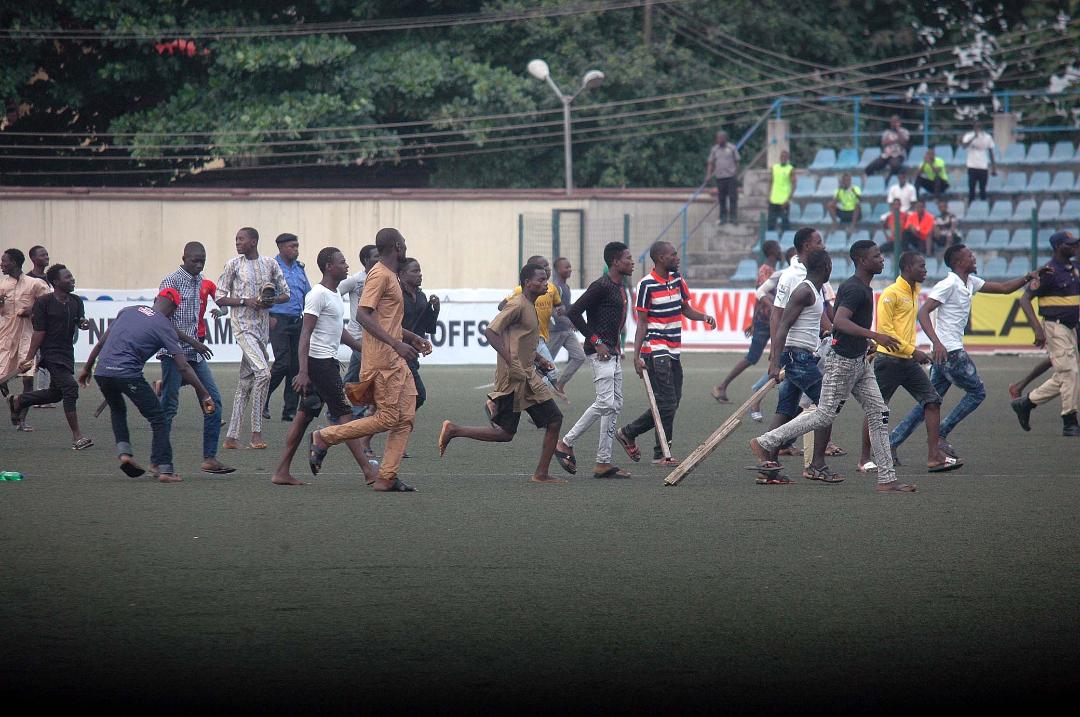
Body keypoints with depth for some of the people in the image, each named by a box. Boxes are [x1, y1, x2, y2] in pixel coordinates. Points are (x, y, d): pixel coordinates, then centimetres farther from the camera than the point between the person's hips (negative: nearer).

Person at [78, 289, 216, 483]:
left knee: (117, 410, 32)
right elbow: (183, 367, -2)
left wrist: (87, 368, 31)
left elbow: (101, 343, 21)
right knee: (158, 418, 6)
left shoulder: (128, 311, 18)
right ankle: (164, 469, -1)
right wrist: (204, 395, 1)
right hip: (128, 375, -5)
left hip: (102, 371, 5)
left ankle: (124, 452, 15)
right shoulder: (164, 326, 4)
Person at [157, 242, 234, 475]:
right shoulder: (171, 282, -8)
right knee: (169, 405, -4)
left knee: (213, 399, -1)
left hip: (195, 353, 7)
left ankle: (210, 458, 1)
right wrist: (192, 342, -19)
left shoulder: (201, 283, 14)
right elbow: (164, 320, -14)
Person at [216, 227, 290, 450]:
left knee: (246, 381, 6)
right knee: (262, 372, -20)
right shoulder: (233, 264, 0)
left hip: (262, 327, 5)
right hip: (242, 325, -5)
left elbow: (285, 294, 15)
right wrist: (246, 301, -14)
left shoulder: (270, 264, 9)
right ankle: (256, 433, -16)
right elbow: (220, 298, -1)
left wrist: (272, 301, -6)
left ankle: (231, 436, 10)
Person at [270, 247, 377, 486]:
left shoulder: (335, 294, 17)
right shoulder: (318, 295, -14)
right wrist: (303, 371, -26)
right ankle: (369, 472, -6)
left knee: (304, 415, 8)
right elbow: (306, 333, -20)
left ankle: (282, 472, 8)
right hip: (320, 361, -10)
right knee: (344, 414, -8)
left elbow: (340, 331, 27)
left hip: (326, 362, 10)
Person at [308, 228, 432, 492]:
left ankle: (387, 477, 2)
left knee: (406, 418, 4)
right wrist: (396, 344, -27)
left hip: (396, 361, 10)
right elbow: (363, 315, -22)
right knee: (388, 418, -9)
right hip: (382, 359, -10)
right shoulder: (380, 275, -12)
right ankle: (323, 438, -2)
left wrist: (413, 339, 24)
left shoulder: (390, 276, 20)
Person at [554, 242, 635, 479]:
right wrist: (596, 341, -16)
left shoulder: (619, 289, 16)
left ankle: (604, 463, 8)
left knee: (615, 406, 7)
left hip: (612, 352, 10)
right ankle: (566, 444, -2)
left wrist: (617, 346, 16)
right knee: (605, 403, -15)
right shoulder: (601, 286, -13)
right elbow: (573, 312, -17)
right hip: (600, 352, -10)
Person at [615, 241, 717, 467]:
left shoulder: (677, 279, 12)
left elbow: (686, 310, 19)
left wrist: (704, 317, -3)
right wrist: (637, 356, -14)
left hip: (673, 351, 8)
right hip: (656, 351, -8)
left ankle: (627, 433, 21)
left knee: (671, 403, 9)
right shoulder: (647, 285, -10)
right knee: (667, 402, -9)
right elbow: (642, 323, -9)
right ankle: (662, 454, 1)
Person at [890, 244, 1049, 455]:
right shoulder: (949, 285, -13)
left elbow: (1004, 288, 22)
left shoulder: (970, 283, 14)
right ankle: (940, 434, 1)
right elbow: (923, 312, -20)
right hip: (949, 351, -9)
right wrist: (937, 342, -32)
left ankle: (893, 441, 7)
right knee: (977, 392, 2)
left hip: (943, 352, 9)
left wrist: (1029, 277, 9)